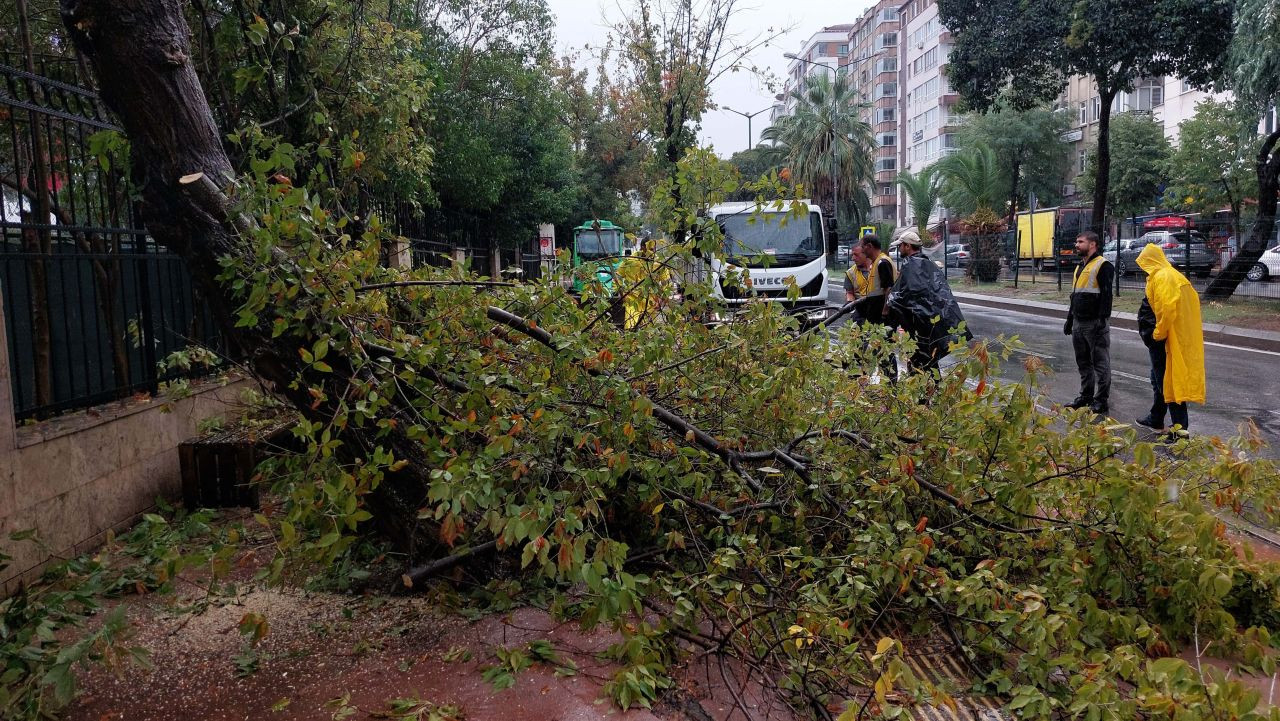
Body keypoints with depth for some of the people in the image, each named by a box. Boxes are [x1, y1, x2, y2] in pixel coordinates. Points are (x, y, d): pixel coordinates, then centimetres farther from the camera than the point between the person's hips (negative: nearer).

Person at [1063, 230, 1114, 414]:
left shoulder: (1103, 266, -10)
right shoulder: (1080, 267, 18)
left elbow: (1106, 294, -17)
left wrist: (1102, 319, -23)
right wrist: (1070, 319, 23)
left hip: (1095, 323, -9)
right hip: (1079, 323, 9)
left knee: (1100, 364, 0)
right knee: (1083, 363, 15)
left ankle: (1101, 401, 5)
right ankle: (1086, 396, 24)